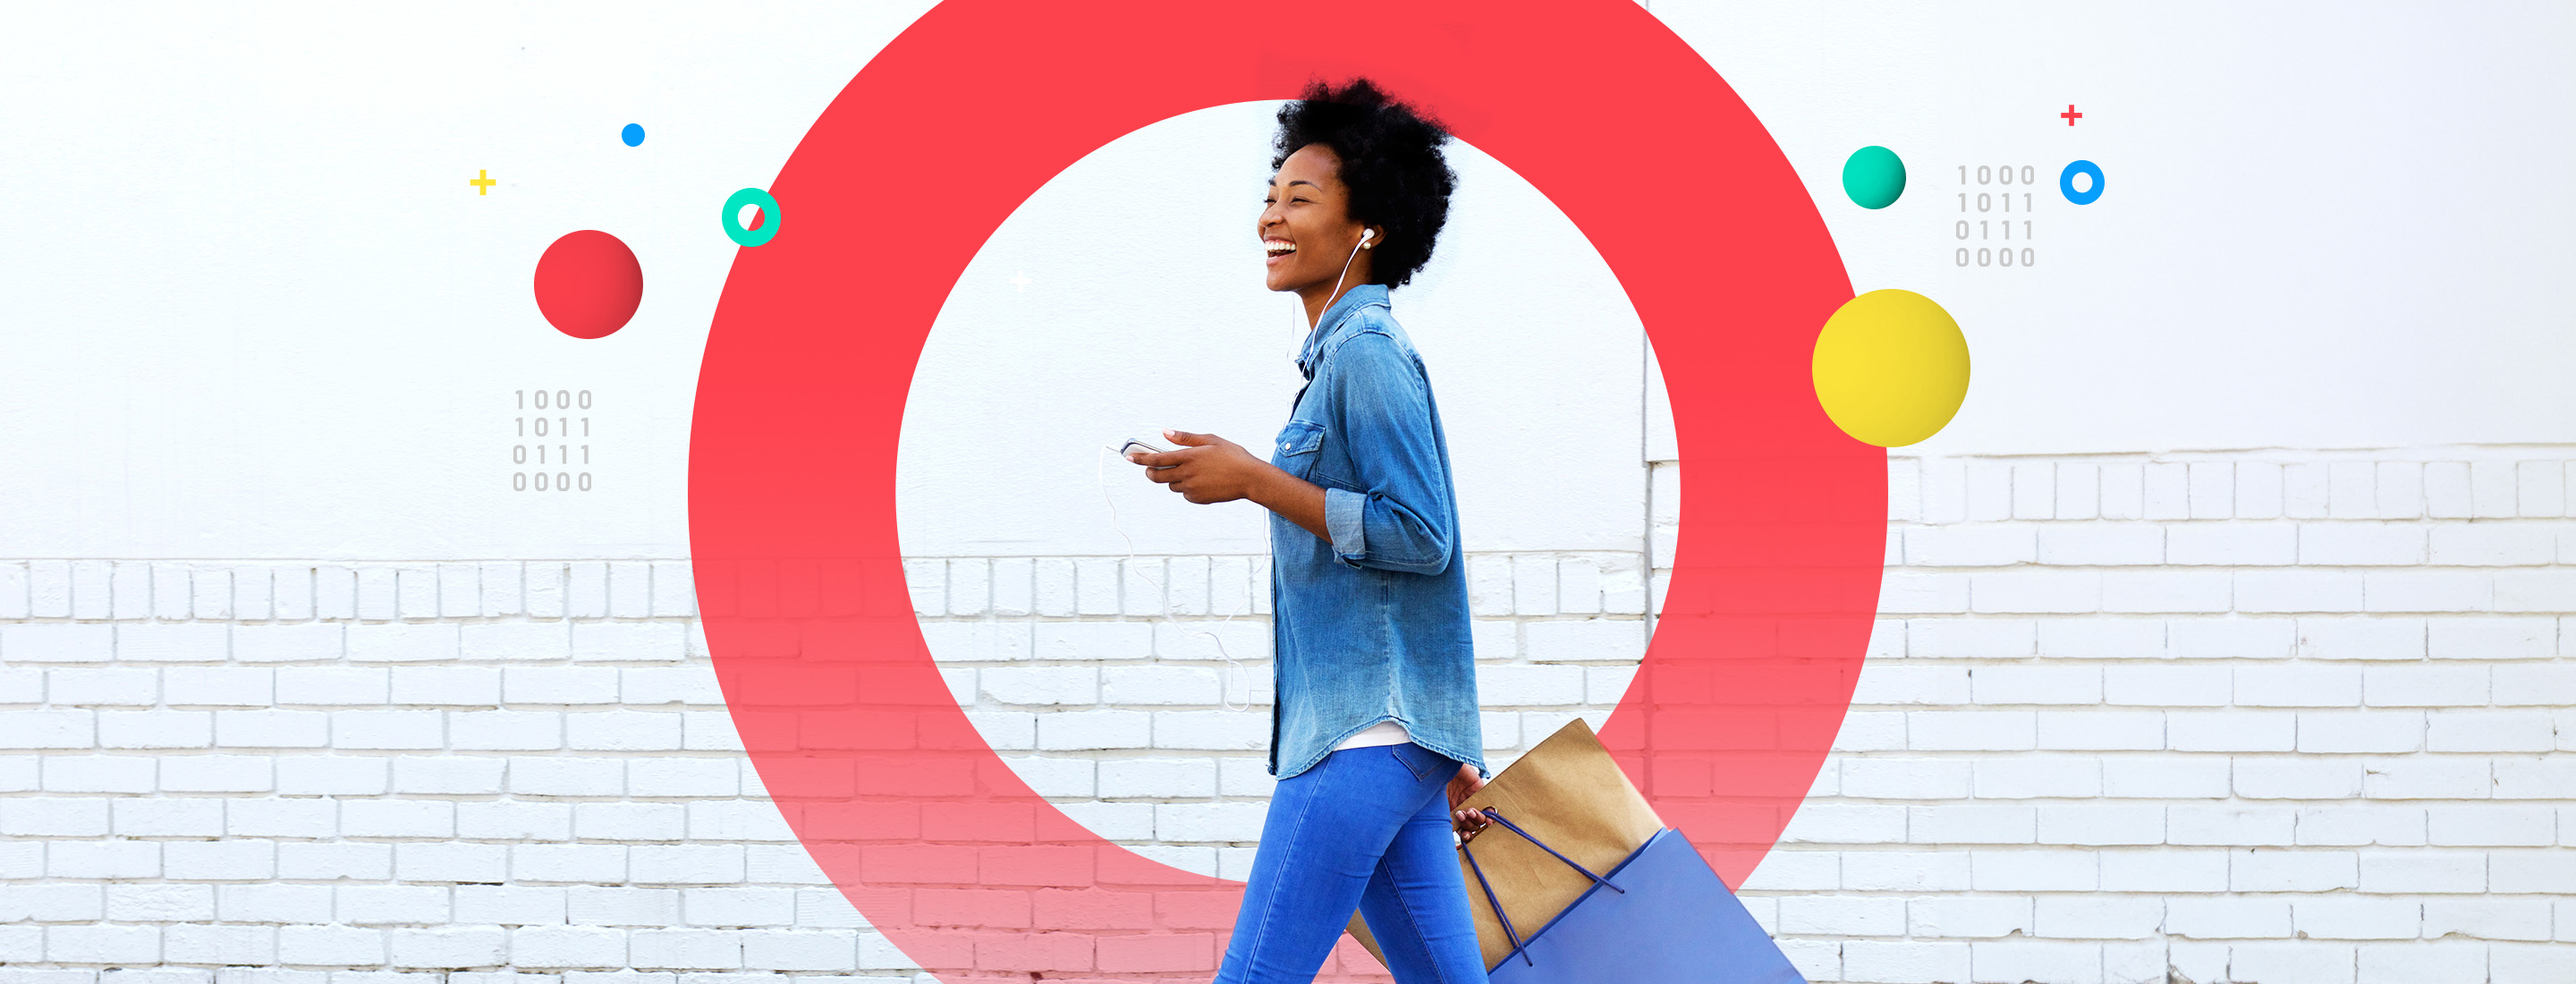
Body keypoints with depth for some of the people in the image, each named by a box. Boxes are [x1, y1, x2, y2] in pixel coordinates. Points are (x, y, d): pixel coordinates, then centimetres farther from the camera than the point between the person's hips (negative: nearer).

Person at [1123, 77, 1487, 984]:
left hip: (1365, 735, -10)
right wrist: (1449, 749, 24)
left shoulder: (1365, 353, -10)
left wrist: (1254, 481, -16)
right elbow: (1418, 537, 23)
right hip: (1378, 734, 10)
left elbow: (1419, 535, -18)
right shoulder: (1345, 356, 21)